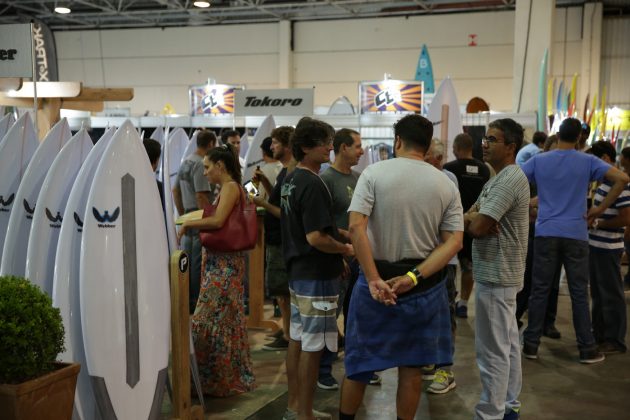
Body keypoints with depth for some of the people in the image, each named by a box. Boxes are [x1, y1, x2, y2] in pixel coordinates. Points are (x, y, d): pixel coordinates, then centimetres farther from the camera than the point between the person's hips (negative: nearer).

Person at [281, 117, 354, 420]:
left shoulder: (291, 180, 10)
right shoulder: (312, 184, -21)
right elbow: (316, 238, -26)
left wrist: (336, 249, 17)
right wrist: (345, 249, -9)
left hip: (298, 272, 10)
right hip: (317, 278, -10)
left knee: (298, 340, 16)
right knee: (312, 347, -1)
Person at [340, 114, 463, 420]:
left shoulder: (374, 173, -7)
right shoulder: (446, 185, 2)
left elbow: (356, 227, -17)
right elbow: (454, 241, -6)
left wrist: (374, 279, -16)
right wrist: (414, 277, -13)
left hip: (377, 278, -2)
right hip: (424, 285, 2)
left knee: (359, 362, 14)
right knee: (411, 365, 14)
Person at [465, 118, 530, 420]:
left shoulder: (510, 179, -19)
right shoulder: (500, 178, 15)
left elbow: (477, 227, -24)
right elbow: (471, 215, 12)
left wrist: (472, 222, -1)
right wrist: (475, 219, -10)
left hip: (496, 275, -11)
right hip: (499, 272, 11)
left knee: (493, 350, -4)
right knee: (507, 343, 17)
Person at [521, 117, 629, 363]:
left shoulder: (539, 160, 3)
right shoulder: (588, 162, 1)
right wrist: (600, 209, -4)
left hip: (546, 233, 1)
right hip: (576, 235, -1)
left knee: (539, 290, 7)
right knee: (579, 293, 6)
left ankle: (530, 344, 12)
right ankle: (587, 349, 12)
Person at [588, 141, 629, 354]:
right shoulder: (604, 181, 11)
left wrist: (597, 223, -16)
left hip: (608, 248, -9)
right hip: (596, 245, 9)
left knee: (611, 295, 1)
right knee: (598, 294, 18)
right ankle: (599, 334, 30)